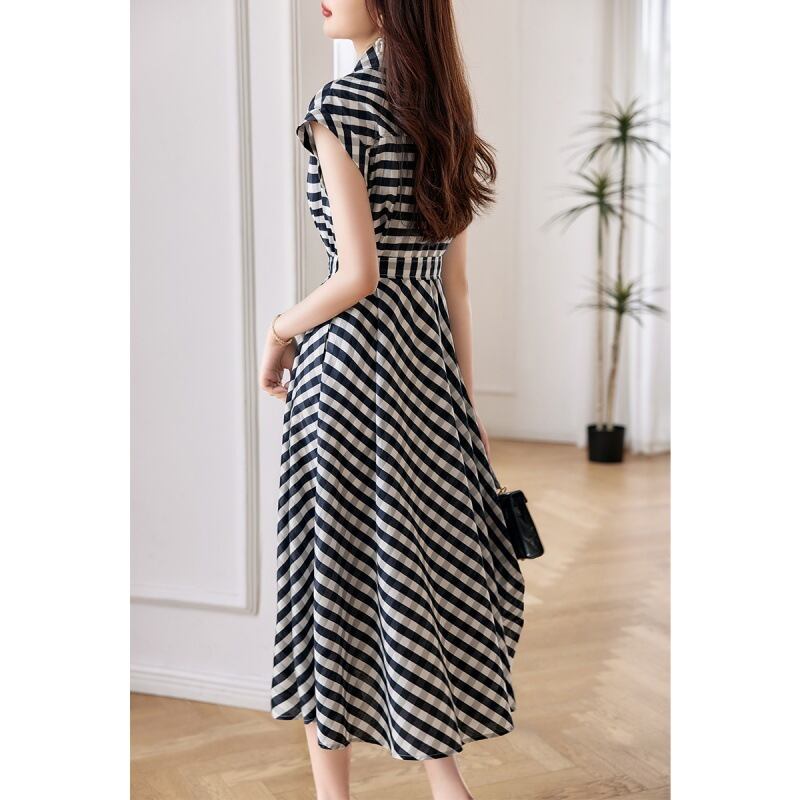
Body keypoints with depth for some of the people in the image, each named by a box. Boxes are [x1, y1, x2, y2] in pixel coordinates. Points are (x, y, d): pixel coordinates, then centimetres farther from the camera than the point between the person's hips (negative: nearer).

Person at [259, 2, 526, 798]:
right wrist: (467, 403, 15)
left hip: (352, 356, -7)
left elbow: (359, 273, -18)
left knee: (334, 559, 6)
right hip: (426, 357, 7)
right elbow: (456, 281, 11)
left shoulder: (341, 106, -11)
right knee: (428, 555, 15)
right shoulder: (442, 109, 11)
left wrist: (283, 329, 0)